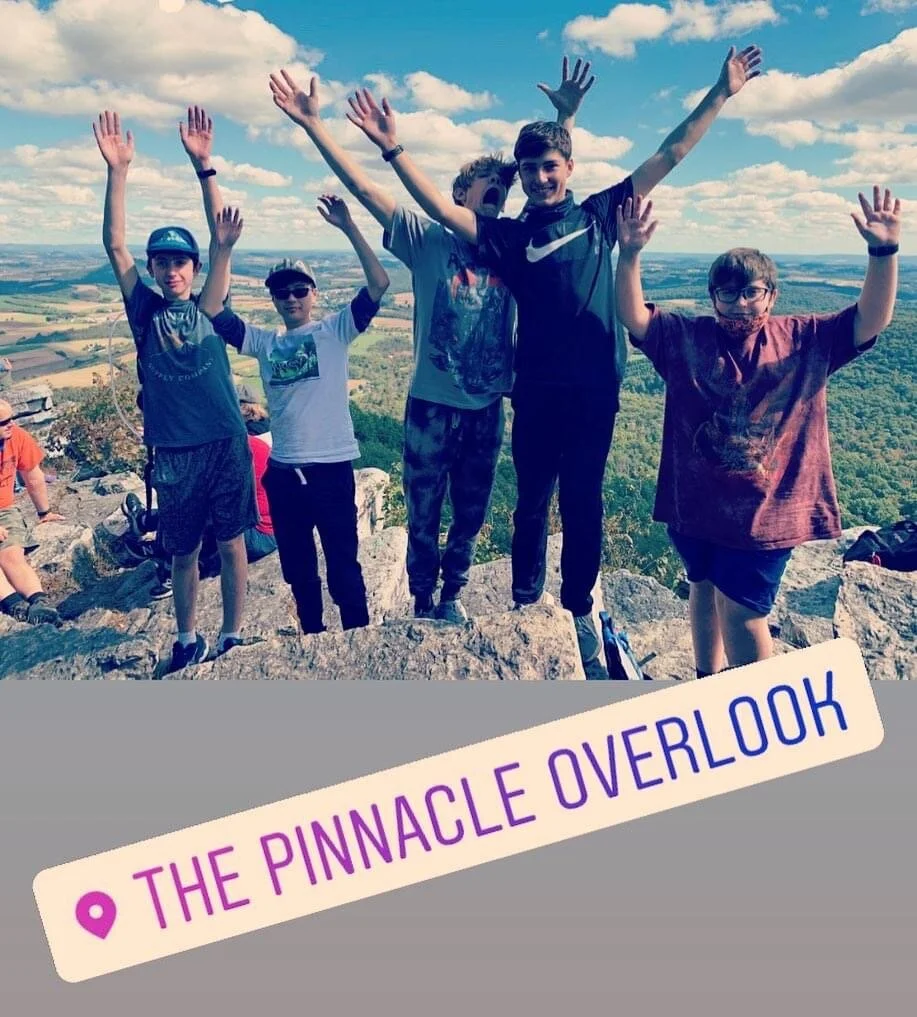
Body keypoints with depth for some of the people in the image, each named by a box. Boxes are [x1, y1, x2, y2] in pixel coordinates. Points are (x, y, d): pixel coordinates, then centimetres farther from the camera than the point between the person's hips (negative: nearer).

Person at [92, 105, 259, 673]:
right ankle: (188, 640, 30)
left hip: (227, 444, -1)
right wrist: (118, 171, -11)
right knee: (184, 553, 12)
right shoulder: (146, 311, 4)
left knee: (232, 545, 7)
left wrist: (203, 165, -11)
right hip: (173, 452, 1)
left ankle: (232, 637, 22)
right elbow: (114, 245, -3)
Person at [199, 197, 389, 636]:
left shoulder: (335, 330, 0)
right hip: (282, 472, 4)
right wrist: (222, 249, -8)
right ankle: (312, 636, 37)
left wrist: (348, 227, -18)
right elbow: (211, 312, 0)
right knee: (296, 567, 18)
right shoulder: (264, 342, 9)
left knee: (343, 567, 5)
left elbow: (379, 284, -11)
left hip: (332, 468, -4)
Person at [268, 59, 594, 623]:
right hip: (432, 404, -4)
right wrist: (313, 123, -15)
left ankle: (452, 597, 35)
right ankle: (422, 607, 26)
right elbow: (361, 184, -9)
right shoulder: (427, 238, -4)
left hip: (488, 406, 4)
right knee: (424, 516, 8)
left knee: (471, 516, 15)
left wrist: (566, 118, 2)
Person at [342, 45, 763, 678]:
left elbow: (669, 156, 10)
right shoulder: (509, 235, 5)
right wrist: (392, 148, -15)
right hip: (537, 390, 0)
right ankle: (527, 608, 25)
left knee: (583, 504, 8)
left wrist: (721, 94, 8)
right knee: (533, 503, 9)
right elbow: (442, 209, -6)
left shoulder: (599, 214, 8)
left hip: (596, 389, 0)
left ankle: (579, 613, 22)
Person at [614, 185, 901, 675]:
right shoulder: (686, 337, 3)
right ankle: (708, 681, 42)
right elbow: (633, 317, -6)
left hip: (766, 509, -2)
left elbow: (870, 320, -6)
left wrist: (883, 253, -20)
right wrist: (630, 255, -20)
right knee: (704, 590, 20)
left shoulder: (805, 339, 3)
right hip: (695, 502, 2)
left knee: (741, 610, -3)